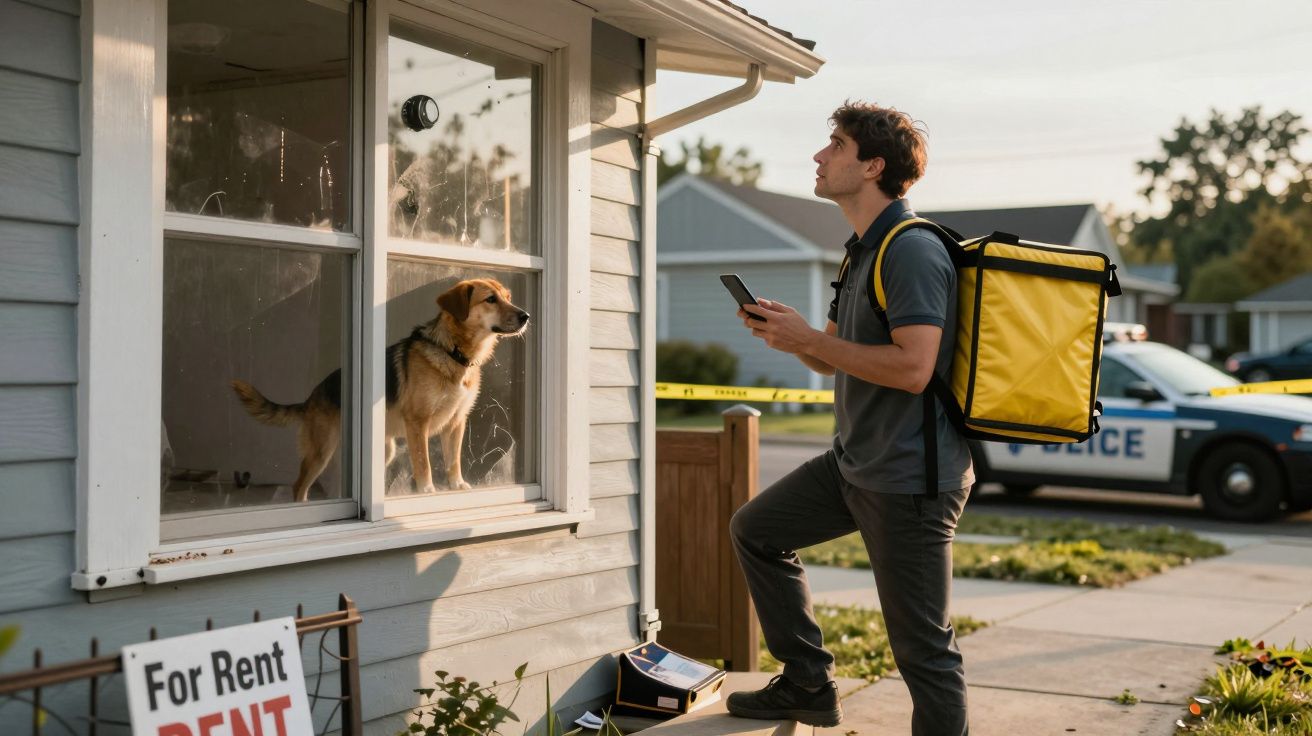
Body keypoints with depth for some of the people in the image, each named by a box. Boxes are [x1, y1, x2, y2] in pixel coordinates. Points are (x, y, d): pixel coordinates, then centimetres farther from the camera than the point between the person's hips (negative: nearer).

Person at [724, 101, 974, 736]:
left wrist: (808, 339, -20)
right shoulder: (862, 250, 14)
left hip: (910, 476, -10)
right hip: (852, 463, 10)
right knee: (755, 531, 20)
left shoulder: (912, 251, -18)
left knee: (922, 647, -3)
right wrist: (787, 333, 0)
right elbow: (839, 361, 20)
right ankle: (808, 685, 27)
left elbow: (912, 367, -28)